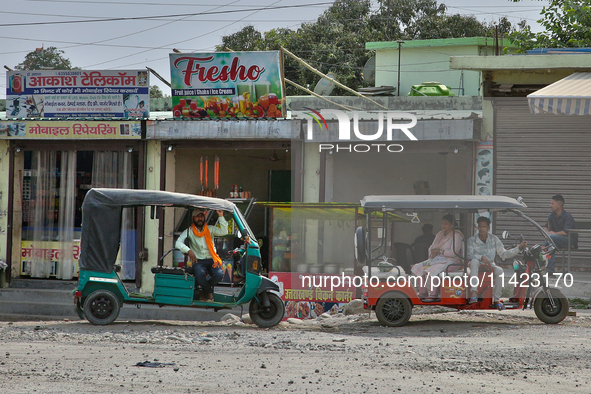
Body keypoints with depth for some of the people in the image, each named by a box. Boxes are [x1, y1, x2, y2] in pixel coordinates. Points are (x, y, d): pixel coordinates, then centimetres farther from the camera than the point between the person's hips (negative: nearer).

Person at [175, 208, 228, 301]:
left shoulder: (210, 229, 13)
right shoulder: (189, 231, 7)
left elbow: (223, 232, -3)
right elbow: (178, 243, -6)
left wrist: (220, 216, -10)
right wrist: (189, 250, -24)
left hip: (211, 259, 2)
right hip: (198, 260, -2)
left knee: (219, 274, -28)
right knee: (199, 275, -35)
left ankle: (204, 291, 2)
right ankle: (209, 292, -3)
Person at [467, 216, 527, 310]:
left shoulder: (494, 239, 5)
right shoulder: (472, 240, -2)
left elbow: (503, 254, 6)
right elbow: (469, 255, -14)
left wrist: (519, 248, -3)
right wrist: (481, 257, -29)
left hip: (489, 265, 2)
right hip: (477, 267, -2)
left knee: (499, 271, -32)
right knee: (474, 261, -38)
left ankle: (496, 299, -22)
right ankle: (474, 292, -51)